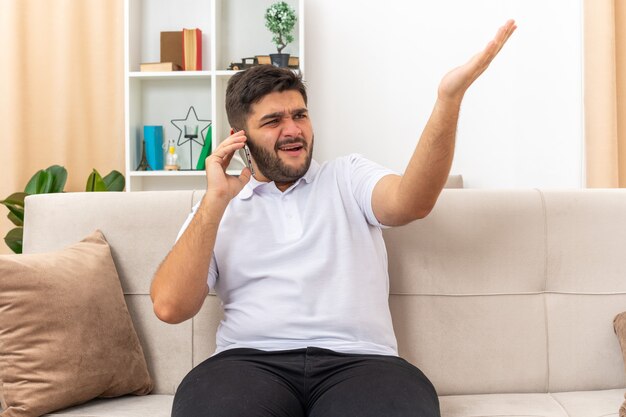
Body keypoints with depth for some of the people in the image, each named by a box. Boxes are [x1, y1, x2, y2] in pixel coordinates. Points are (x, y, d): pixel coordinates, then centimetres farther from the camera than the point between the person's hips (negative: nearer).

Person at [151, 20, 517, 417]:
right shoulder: (217, 208, 16)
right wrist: (216, 200, -2)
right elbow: (170, 307, 3)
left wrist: (449, 97, -20)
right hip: (251, 361, 0)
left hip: (359, 359, 1)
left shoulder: (347, 175, 16)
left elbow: (410, 202, -7)